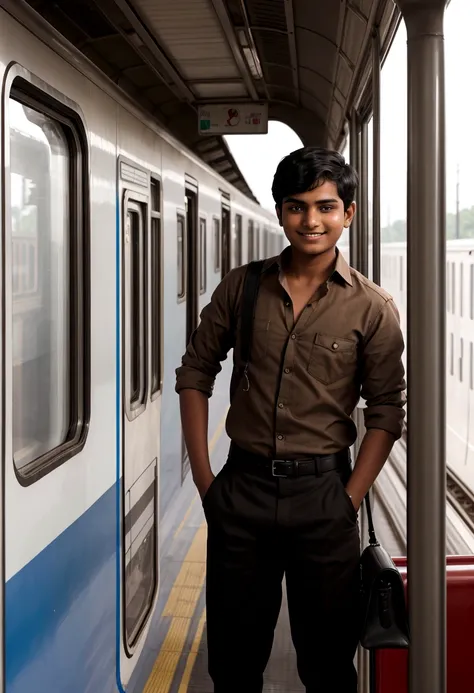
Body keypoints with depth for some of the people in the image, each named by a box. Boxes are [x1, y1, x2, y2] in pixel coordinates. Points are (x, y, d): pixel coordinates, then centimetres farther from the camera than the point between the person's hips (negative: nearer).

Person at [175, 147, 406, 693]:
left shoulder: (372, 309, -5)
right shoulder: (241, 288, 0)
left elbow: (386, 413, -3)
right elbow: (194, 374, 5)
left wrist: (350, 500, -8)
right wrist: (204, 479, 0)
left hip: (322, 492, -1)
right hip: (241, 489, 2)